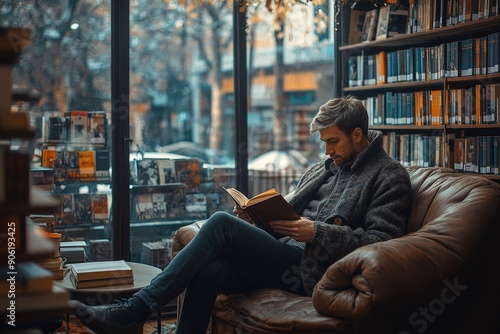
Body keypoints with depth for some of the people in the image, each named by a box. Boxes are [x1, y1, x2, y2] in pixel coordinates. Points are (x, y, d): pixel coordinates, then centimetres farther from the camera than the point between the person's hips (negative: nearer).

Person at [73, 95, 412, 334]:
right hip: (288, 257, 7)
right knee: (207, 272, -22)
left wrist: (318, 233, -16)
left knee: (222, 224, -22)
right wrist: (256, 219, 3)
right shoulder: (322, 169, 24)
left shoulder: (390, 176, 2)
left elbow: (380, 240, -10)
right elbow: (286, 212, 25)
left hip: (313, 272, -7)